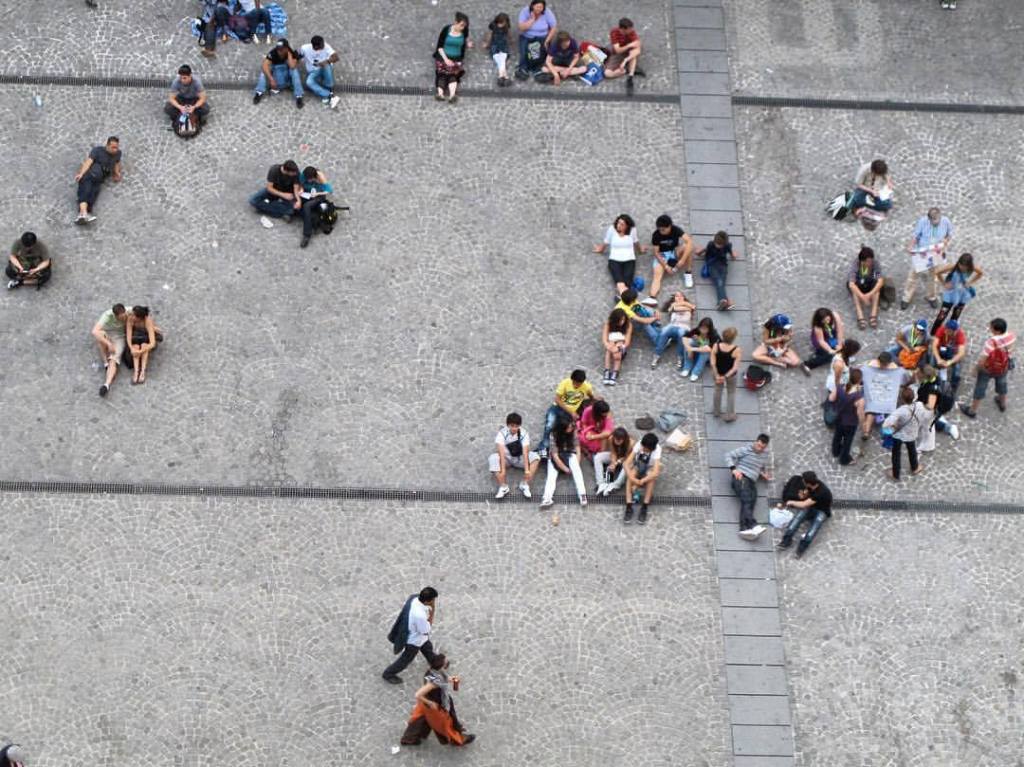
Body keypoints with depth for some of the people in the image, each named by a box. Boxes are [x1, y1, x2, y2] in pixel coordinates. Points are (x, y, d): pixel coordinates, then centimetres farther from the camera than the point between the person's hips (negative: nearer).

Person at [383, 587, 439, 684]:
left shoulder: (415, 598, -24)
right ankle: (388, 674, 43)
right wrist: (432, 612, -32)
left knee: (428, 648, 34)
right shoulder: (420, 615, -47)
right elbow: (426, 631, -28)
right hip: (414, 640, -8)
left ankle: (434, 663, 63)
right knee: (406, 659, 21)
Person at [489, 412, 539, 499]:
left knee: (535, 457, -26)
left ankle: (524, 485, -22)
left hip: (519, 458, 1)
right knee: (493, 459, -33)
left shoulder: (524, 433, -19)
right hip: (506, 458, -1)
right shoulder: (502, 433, -22)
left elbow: (525, 452, -27)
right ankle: (503, 487, -29)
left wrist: (527, 470, -36)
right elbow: (502, 452, -31)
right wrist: (503, 470, -39)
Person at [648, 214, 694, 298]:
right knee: (657, 274, -29)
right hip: (662, 256, -1)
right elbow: (656, 252, -13)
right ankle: (652, 297, -50)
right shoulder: (656, 235, -18)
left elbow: (689, 242, -32)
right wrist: (665, 266, -25)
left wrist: (682, 260, -40)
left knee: (687, 247, -31)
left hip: (675, 252, 1)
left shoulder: (676, 230, -20)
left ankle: (687, 273, -13)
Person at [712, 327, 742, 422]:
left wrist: (717, 375, -14)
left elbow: (713, 363, -20)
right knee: (731, 393, 22)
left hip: (718, 372, 2)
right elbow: (735, 367, -27)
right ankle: (729, 416, 34)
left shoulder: (716, 346, -23)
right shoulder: (737, 350, -29)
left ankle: (716, 411, 47)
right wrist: (726, 376, -20)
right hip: (731, 374, -2)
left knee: (718, 390, 29)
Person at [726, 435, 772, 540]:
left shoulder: (765, 453, 17)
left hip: (752, 482, 5)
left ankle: (744, 529, -36)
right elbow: (729, 455, -6)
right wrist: (734, 469, -19)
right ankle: (753, 525, -43)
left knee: (750, 502, -19)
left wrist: (763, 474, 10)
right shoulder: (746, 449, -3)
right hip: (741, 478, -5)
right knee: (747, 500, -27)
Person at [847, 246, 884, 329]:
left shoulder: (876, 262, -26)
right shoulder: (856, 263, -30)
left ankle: (873, 314, -37)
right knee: (855, 289, -34)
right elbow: (851, 284, -40)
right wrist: (862, 296, -51)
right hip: (858, 283, -1)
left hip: (870, 283, 1)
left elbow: (880, 280, -35)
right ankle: (860, 316, -44)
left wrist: (870, 294, -47)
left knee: (876, 284, -31)